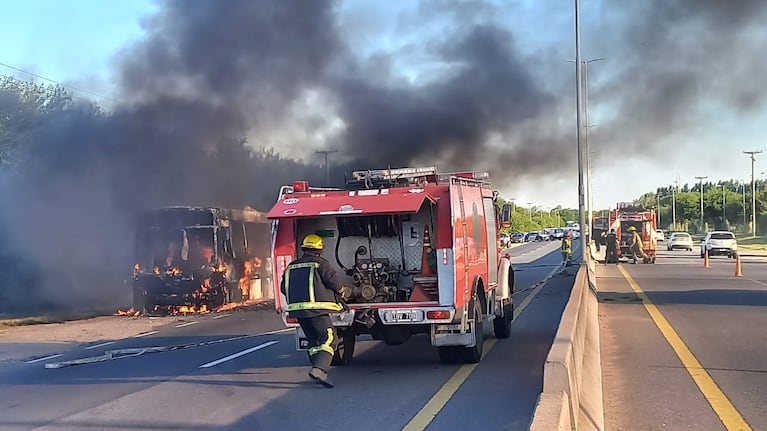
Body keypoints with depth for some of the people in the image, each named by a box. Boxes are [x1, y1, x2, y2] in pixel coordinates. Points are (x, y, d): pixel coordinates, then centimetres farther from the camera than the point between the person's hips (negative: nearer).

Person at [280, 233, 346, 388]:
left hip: (297, 309, 7)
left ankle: (319, 373, 13)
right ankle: (318, 369, -27)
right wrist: (341, 291, 8)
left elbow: (283, 288, 19)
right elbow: (333, 280, -12)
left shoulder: (291, 267, 16)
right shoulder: (320, 264, -3)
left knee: (314, 342, 17)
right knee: (329, 340, -7)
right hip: (317, 308, -7)